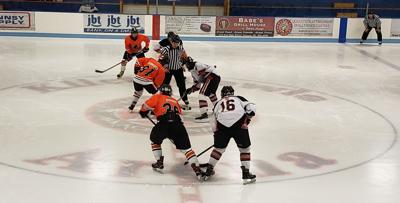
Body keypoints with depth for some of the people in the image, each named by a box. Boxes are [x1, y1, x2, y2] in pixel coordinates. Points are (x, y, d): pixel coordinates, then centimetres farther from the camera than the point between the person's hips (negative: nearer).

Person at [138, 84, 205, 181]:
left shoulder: (158, 97, 19)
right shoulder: (175, 101, 32)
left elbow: (146, 106, 8)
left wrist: (143, 113, 31)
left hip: (164, 124, -3)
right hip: (178, 125, 3)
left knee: (155, 141, 27)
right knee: (186, 148, 7)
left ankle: (159, 163, 25)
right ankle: (197, 170, -6)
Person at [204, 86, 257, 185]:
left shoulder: (218, 103, 28)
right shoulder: (239, 99, 23)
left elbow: (214, 124, 24)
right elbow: (251, 107, 5)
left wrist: (216, 134, 33)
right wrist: (246, 120, 9)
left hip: (222, 126, 2)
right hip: (239, 124, -2)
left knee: (219, 148, 22)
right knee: (244, 149, 14)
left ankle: (208, 171, 26)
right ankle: (246, 174, 12)